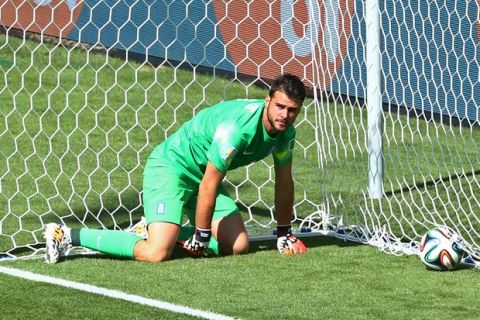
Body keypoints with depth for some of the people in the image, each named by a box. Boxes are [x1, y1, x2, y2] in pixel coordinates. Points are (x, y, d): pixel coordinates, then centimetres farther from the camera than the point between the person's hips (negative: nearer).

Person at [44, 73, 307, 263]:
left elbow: (284, 183, 11)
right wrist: (201, 237, -18)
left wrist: (285, 234, 15)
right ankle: (67, 236, -12)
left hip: (200, 176, 9)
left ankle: (164, 230, 14)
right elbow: (209, 185, -26)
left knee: (238, 246, -4)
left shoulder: (285, 131, -5)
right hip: (171, 167, -9)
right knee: (156, 254, -25)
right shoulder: (237, 126, -31)